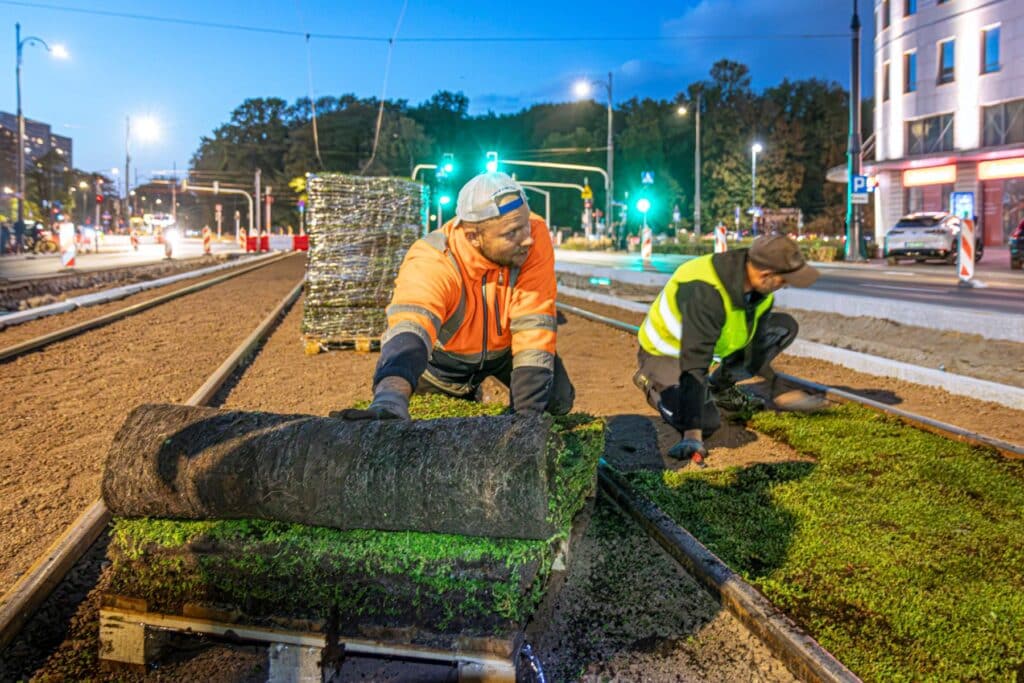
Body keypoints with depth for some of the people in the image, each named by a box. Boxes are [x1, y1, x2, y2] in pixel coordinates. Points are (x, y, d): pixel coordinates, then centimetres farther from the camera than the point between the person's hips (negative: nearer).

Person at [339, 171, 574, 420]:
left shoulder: (535, 235, -33)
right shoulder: (431, 263, -40)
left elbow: (533, 326, -32)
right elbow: (409, 334, -56)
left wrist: (527, 409, -36)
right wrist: (388, 403, -77)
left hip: (504, 344, 2)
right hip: (444, 357, -2)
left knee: (558, 400, -4)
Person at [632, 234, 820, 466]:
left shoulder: (760, 286, -15)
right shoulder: (705, 293, -40)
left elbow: (758, 342, -1)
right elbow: (694, 364, -42)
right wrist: (692, 433, -44)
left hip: (713, 340, 7)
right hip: (667, 354, -7)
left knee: (786, 327, -3)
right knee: (706, 423, -24)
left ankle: (720, 386, 10)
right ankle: (650, 381, 5)